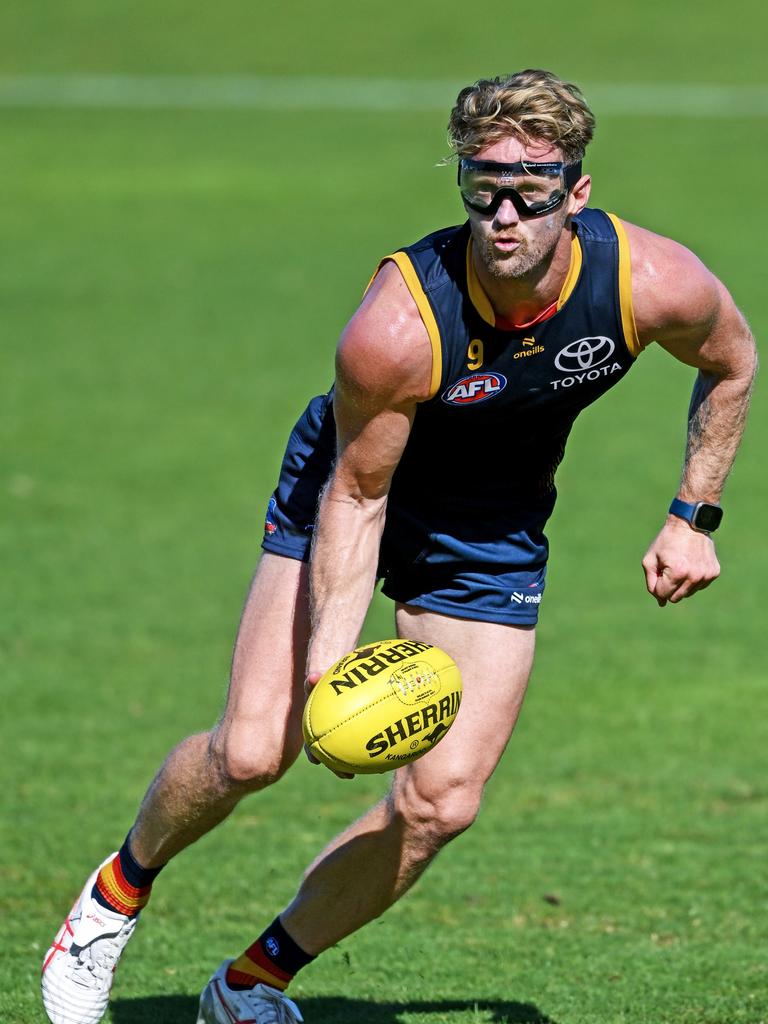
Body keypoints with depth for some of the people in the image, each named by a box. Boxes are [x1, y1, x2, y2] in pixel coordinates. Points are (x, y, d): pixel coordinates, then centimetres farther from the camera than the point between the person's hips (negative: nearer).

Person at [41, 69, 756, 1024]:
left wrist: (694, 517, -1)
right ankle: (118, 892, 21)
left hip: (494, 532, 3)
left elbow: (731, 364, -3)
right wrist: (329, 657, -32)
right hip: (357, 488, -3)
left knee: (440, 801, -9)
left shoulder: (653, 284, -27)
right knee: (251, 753, -12)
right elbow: (355, 495, -23)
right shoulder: (396, 326, -36)